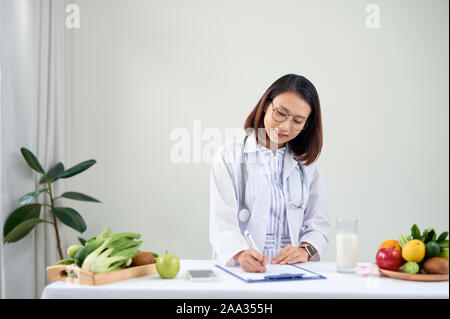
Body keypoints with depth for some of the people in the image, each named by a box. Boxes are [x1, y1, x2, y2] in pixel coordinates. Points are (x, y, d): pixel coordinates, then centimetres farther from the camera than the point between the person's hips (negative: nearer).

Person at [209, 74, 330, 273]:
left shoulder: (307, 163, 14)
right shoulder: (230, 156, 3)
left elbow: (319, 224, 10)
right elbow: (222, 223, -9)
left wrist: (305, 249, -11)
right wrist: (241, 254, -28)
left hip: (292, 273, 2)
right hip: (238, 270, -2)